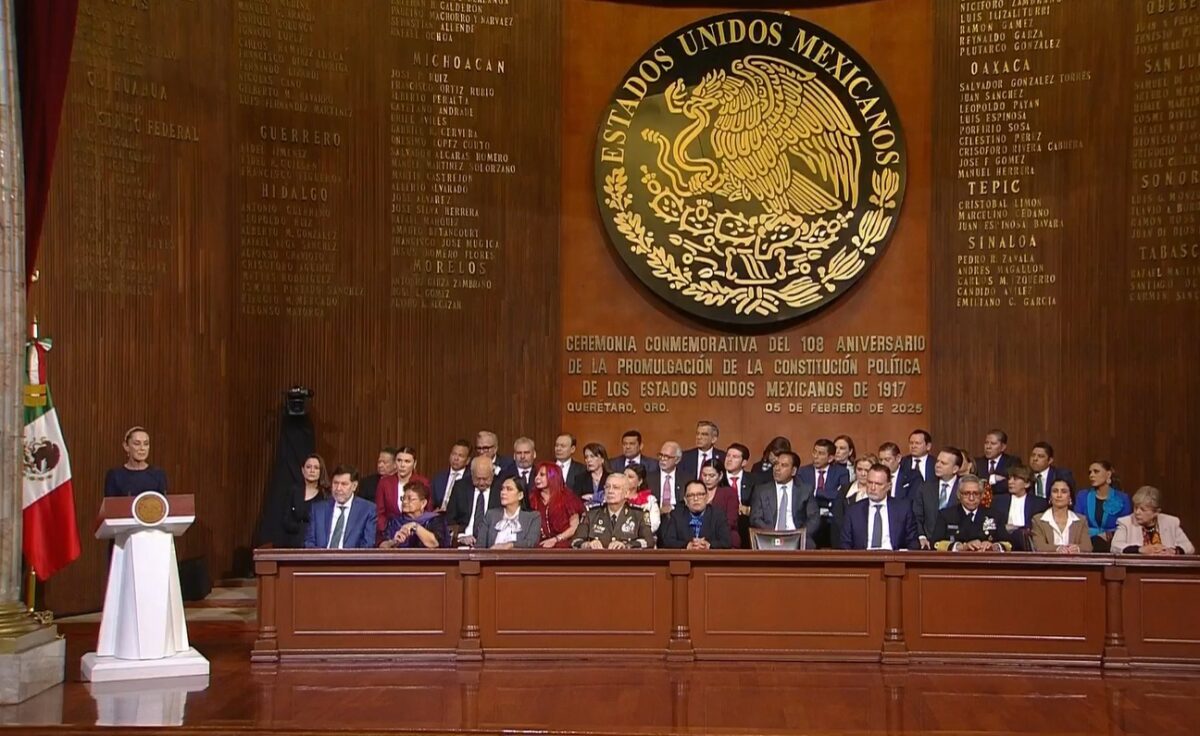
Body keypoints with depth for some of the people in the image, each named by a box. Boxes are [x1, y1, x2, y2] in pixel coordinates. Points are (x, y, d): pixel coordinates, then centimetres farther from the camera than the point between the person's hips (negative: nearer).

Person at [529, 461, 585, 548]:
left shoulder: (567, 498, 3)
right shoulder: (534, 499, 14)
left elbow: (575, 527, -1)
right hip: (540, 545, 3)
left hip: (562, 545, -3)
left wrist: (555, 539, -9)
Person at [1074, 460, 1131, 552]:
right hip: (1089, 544, 0)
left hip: (1114, 544, 0)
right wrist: (1099, 534, -8)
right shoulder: (1082, 497, 9)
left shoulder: (1122, 499, 6)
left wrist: (1113, 534, -13)